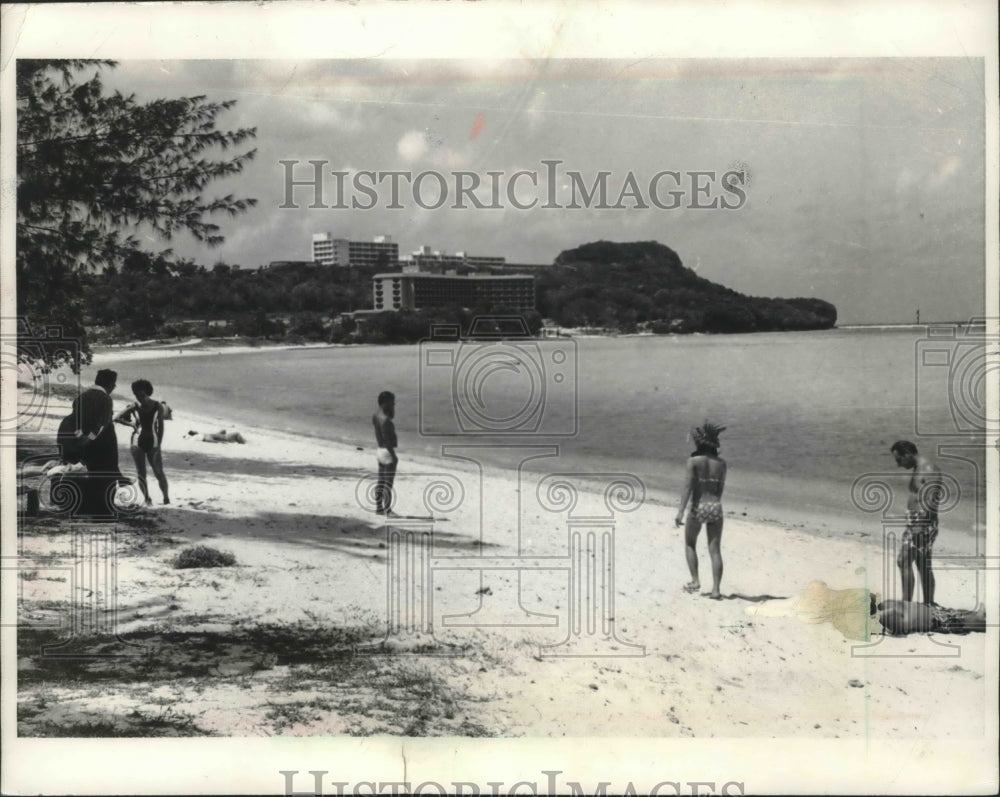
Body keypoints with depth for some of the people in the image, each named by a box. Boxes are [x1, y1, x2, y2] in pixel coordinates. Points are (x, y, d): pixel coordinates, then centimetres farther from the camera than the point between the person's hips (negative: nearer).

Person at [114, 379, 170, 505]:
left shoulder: (157, 407, -4)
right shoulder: (134, 407, -3)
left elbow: (160, 427, -2)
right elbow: (117, 418, -5)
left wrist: (159, 445, -7)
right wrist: (130, 424, -13)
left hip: (153, 443, -1)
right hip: (138, 443, 1)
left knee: (159, 472, -6)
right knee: (141, 473, 0)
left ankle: (166, 497, 4)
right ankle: (147, 499, 9)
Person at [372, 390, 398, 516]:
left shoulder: (375, 416, 5)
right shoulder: (386, 421, -23)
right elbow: (387, 440, -24)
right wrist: (393, 456, -21)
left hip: (380, 451, 9)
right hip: (388, 453, -9)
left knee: (380, 481, 16)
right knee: (388, 483, -2)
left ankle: (378, 507, 23)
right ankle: (388, 510, 2)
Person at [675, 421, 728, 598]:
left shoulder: (694, 460, -8)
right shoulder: (721, 462, 4)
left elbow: (688, 486, -15)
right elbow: (721, 487, 11)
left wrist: (681, 511, -17)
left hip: (698, 507, -3)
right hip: (716, 507, 3)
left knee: (689, 544, 19)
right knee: (715, 550, 4)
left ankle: (695, 581, 12)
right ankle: (716, 589, -2)